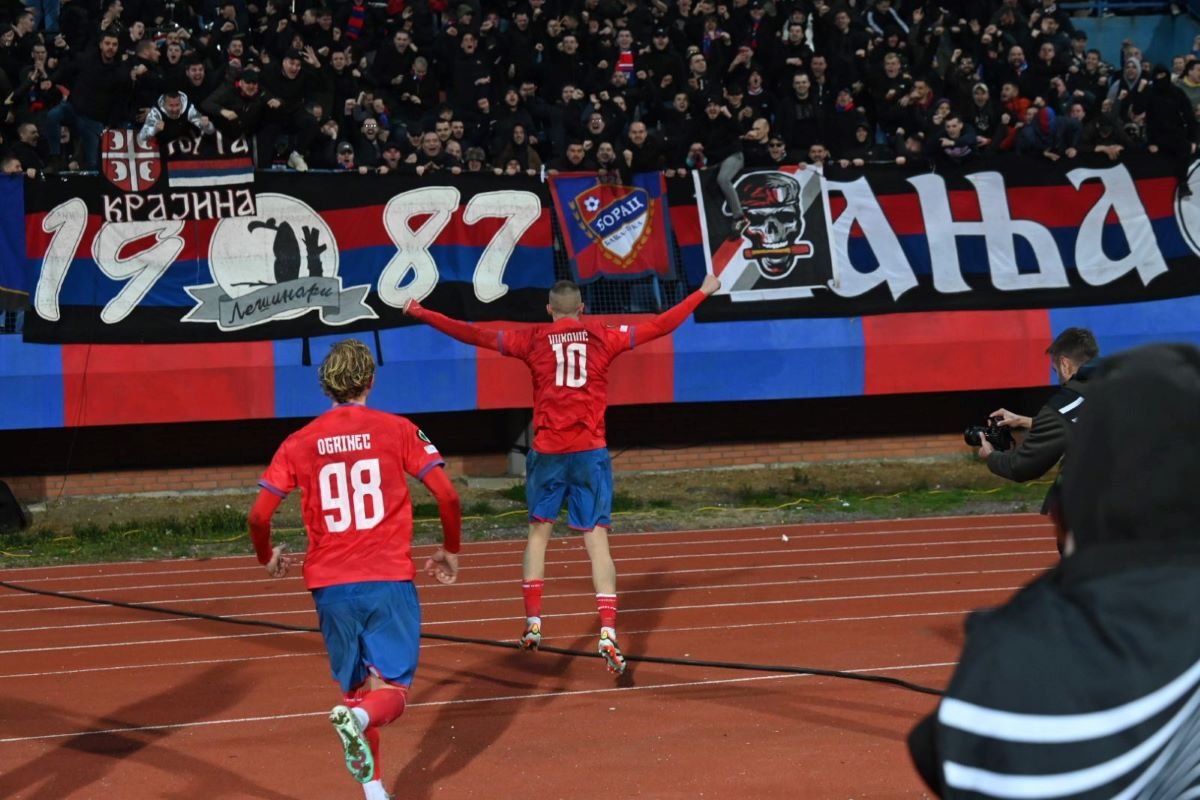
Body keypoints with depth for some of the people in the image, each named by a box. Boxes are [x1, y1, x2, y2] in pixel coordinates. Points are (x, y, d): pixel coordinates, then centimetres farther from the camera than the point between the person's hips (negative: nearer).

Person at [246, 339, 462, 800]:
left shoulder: (299, 443, 4)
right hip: (389, 580, -2)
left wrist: (268, 558, 19)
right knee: (390, 692, 0)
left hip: (330, 585, 2)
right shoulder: (397, 431, 1)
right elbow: (447, 495, -5)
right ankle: (360, 718, -33)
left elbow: (259, 514, -1)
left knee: (357, 690, 17)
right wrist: (450, 551, 12)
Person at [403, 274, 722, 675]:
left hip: (547, 451, 1)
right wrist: (702, 292, 20)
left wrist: (420, 313, 11)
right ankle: (608, 633, -14)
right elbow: (660, 325, 9)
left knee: (539, 530, 18)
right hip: (590, 451, -1)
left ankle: (533, 623, 18)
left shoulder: (534, 339, 3)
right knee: (597, 539, -3)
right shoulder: (602, 337, 3)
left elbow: (473, 334, 3)